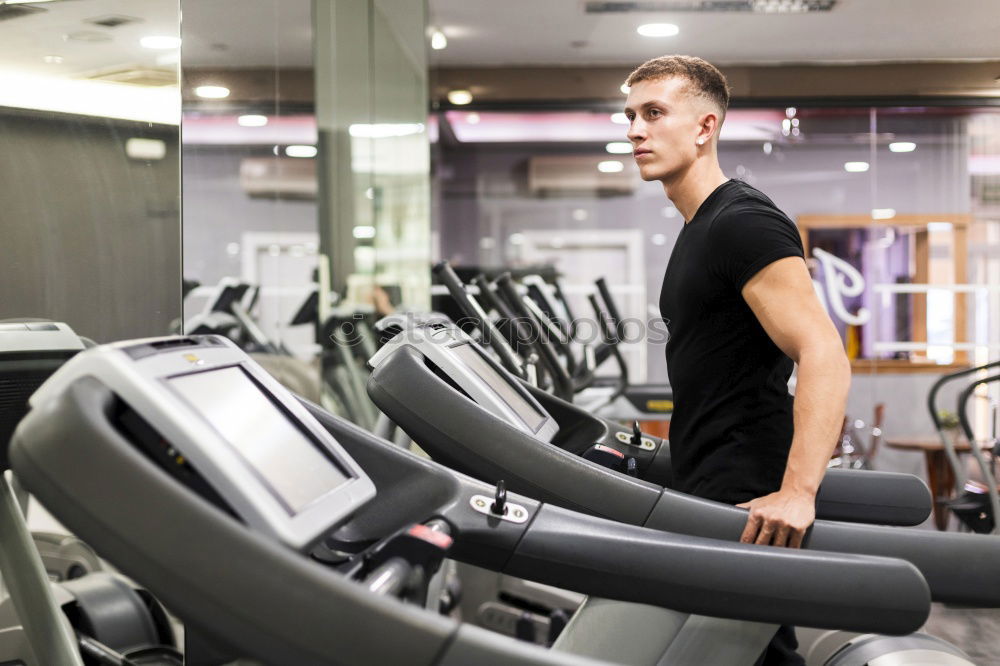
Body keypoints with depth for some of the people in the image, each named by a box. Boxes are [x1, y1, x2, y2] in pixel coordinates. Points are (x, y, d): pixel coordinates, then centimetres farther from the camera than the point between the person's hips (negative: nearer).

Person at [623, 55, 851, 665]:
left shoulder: (742, 222, -14)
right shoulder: (699, 230, 18)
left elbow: (824, 356, -25)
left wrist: (797, 492, -33)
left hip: (750, 508, -10)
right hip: (712, 495, 10)